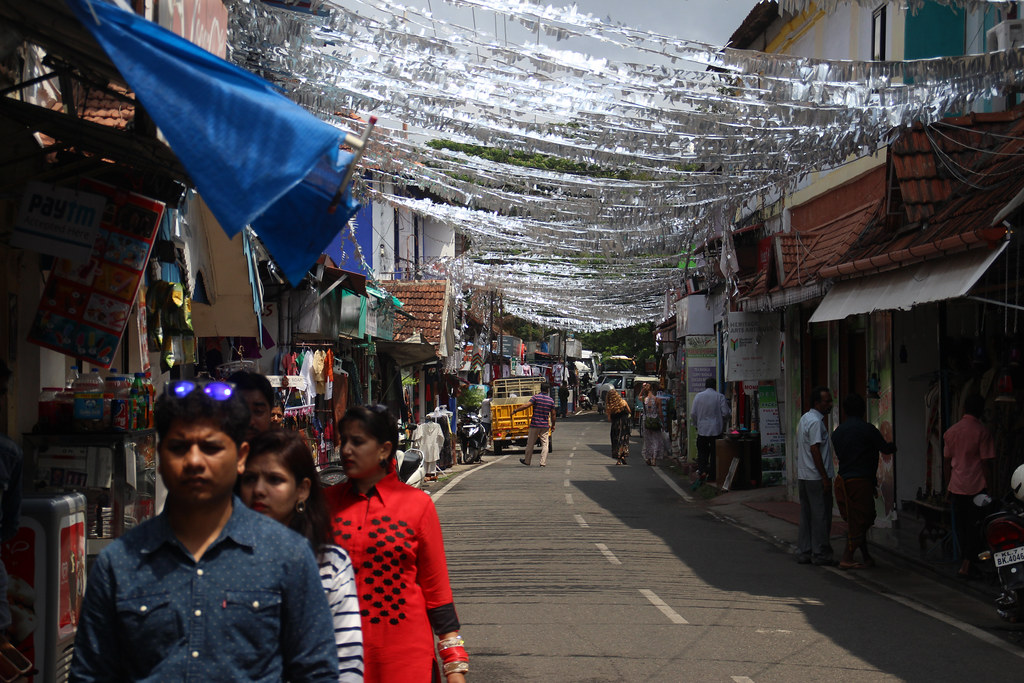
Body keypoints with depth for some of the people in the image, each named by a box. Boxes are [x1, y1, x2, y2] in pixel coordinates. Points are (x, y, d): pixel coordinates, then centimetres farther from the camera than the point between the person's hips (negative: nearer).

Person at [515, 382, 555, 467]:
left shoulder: (536, 397, -8)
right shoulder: (551, 400, 1)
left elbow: (526, 405, -19)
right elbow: (553, 414, 6)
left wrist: (515, 411, -12)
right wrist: (553, 425, 19)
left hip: (535, 424, -2)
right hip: (545, 425, 2)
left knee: (530, 443, 11)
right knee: (544, 444, 6)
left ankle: (527, 461, 21)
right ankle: (543, 463, 0)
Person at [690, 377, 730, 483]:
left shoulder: (698, 396, 0)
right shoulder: (720, 396, -6)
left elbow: (693, 413, 1)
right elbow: (725, 413, -7)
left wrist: (695, 425, 15)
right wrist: (731, 410, 15)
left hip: (702, 429, 1)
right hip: (716, 430, -1)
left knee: (702, 451, 9)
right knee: (714, 452, 6)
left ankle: (701, 470, -8)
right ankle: (711, 475, 7)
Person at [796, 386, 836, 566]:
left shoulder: (804, 419, 15)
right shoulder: (815, 422, -15)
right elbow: (815, 450, -21)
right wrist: (825, 477, -19)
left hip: (803, 476, 10)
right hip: (816, 477, -10)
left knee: (806, 516, 12)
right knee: (821, 517, -3)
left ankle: (804, 552, 15)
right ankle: (820, 554, 1)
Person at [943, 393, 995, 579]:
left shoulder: (950, 431, 6)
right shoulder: (982, 431, -9)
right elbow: (986, 462, -10)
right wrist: (989, 487, -3)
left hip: (956, 487, 4)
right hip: (976, 487, -4)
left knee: (960, 527, 13)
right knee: (974, 527, 2)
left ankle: (964, 562, 21)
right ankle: (967, 564, -2)